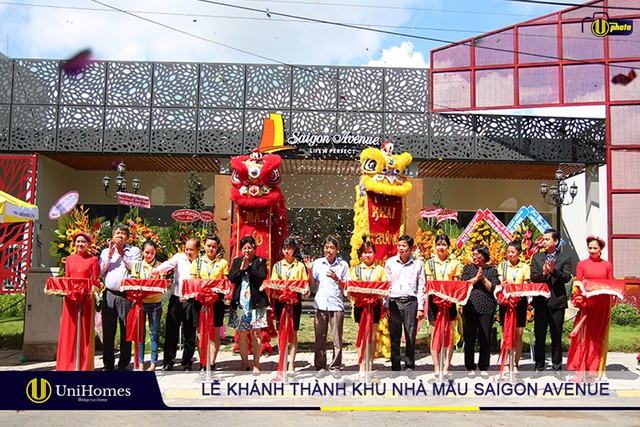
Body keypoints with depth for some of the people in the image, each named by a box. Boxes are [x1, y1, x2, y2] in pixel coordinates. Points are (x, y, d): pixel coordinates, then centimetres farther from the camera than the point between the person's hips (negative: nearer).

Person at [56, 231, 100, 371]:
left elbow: (95, 280, 1)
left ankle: (84, 365, 7)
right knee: (69, 330, 3)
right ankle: (68, 364, 10)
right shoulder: (69, 259, 12)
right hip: (70, 297, 2)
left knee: (85, 330, 1)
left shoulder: (93, 259, 4)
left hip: (87, 298, -2)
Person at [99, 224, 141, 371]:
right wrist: (109, 254, 0)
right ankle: (108, 364, 9)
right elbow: (100, 272, 8)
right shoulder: (106, 251, 19)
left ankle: (123, 364, 5)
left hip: (126, 294, -2)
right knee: (108, 330, 2)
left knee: (126, 330, -2)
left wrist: (122, 254, -7)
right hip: (109, 294, 2)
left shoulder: (134, 251, 11)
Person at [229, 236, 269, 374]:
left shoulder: (260, 261, 4)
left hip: (256, 302, -3)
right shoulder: (236, 261, 13)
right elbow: (231, 278, 2)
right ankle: (244, 363, 16)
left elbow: (262, 277, -10)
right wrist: (241, 268, -11)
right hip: (240, 302, 3)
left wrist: (249, 267, -15)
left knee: (255, 333, -2)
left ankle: (256, 364, 4)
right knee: (242, 333, 5)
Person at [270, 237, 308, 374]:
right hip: (280, 301, 1)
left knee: (293, 332, -1)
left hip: (295, 301, -1)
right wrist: (274, 292, -12)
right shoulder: (277, 266, 11)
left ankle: (291, 365, 3)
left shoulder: (300, 266, 6)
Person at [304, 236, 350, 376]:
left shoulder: (343, 265, 3)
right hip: (320, 304, 1)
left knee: (337, 338, 1)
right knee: (320, 338, 5)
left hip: (336, 305, -1)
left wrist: (337, 279, -13)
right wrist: (309, 270, -5)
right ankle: (320, 366, 15)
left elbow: (347, 287, 3)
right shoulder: (317, 263, 6)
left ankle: (335, 367, 11)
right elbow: (312, 285, 9)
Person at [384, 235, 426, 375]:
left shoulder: (418, 264, 6)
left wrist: (421, 307, 1)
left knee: (411, 336, 1)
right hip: (394, 301, 1)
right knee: (394, 336, 3)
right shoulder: (390, 262, 8)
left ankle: (409, 366, 12)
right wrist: (386, 305, 3)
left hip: (411, 302, -1)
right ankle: (395, 366, 12)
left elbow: (421, 287, 6)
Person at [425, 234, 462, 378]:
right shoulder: (429, 262, 9)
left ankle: (446, 367, 2)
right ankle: (436, 367, 6)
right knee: (434, 336, 1)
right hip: (434, 300, 0)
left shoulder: (454, 263, 9)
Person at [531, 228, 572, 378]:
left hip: (557, 301, -2)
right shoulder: (537, 257, 9)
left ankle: (557, 367, 13)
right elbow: (533, 277, 0)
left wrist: (553, 270, -26)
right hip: (541, 301, 2)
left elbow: (567, 277, -10)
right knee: (539, 336, 7)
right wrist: (543, 273, -19)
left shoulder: (565, 258, 3)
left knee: (557, 336, 5)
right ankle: (539, 367, 15)